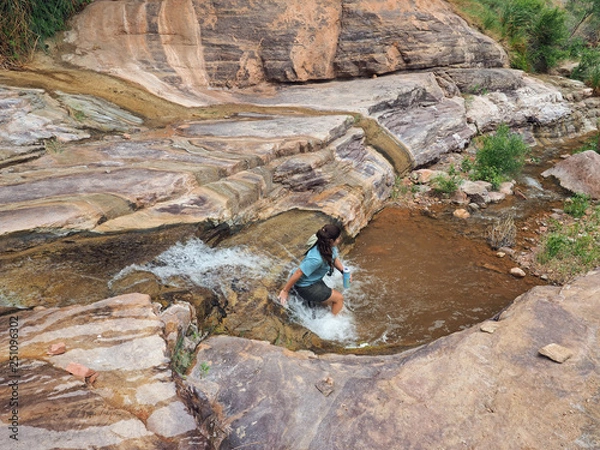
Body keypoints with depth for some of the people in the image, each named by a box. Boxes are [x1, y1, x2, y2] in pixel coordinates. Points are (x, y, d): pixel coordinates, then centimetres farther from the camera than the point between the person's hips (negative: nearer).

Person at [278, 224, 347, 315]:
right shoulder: (316, 259, -39)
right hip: (306, 287, -8)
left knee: (331, 304, 21)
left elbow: (335, 259, 6)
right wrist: (285, 291, -22)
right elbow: (298, 273, -31)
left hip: (315, 280, 8)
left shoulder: (330, 247, -15)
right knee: (339, 298, -2)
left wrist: (343, 271, -10)